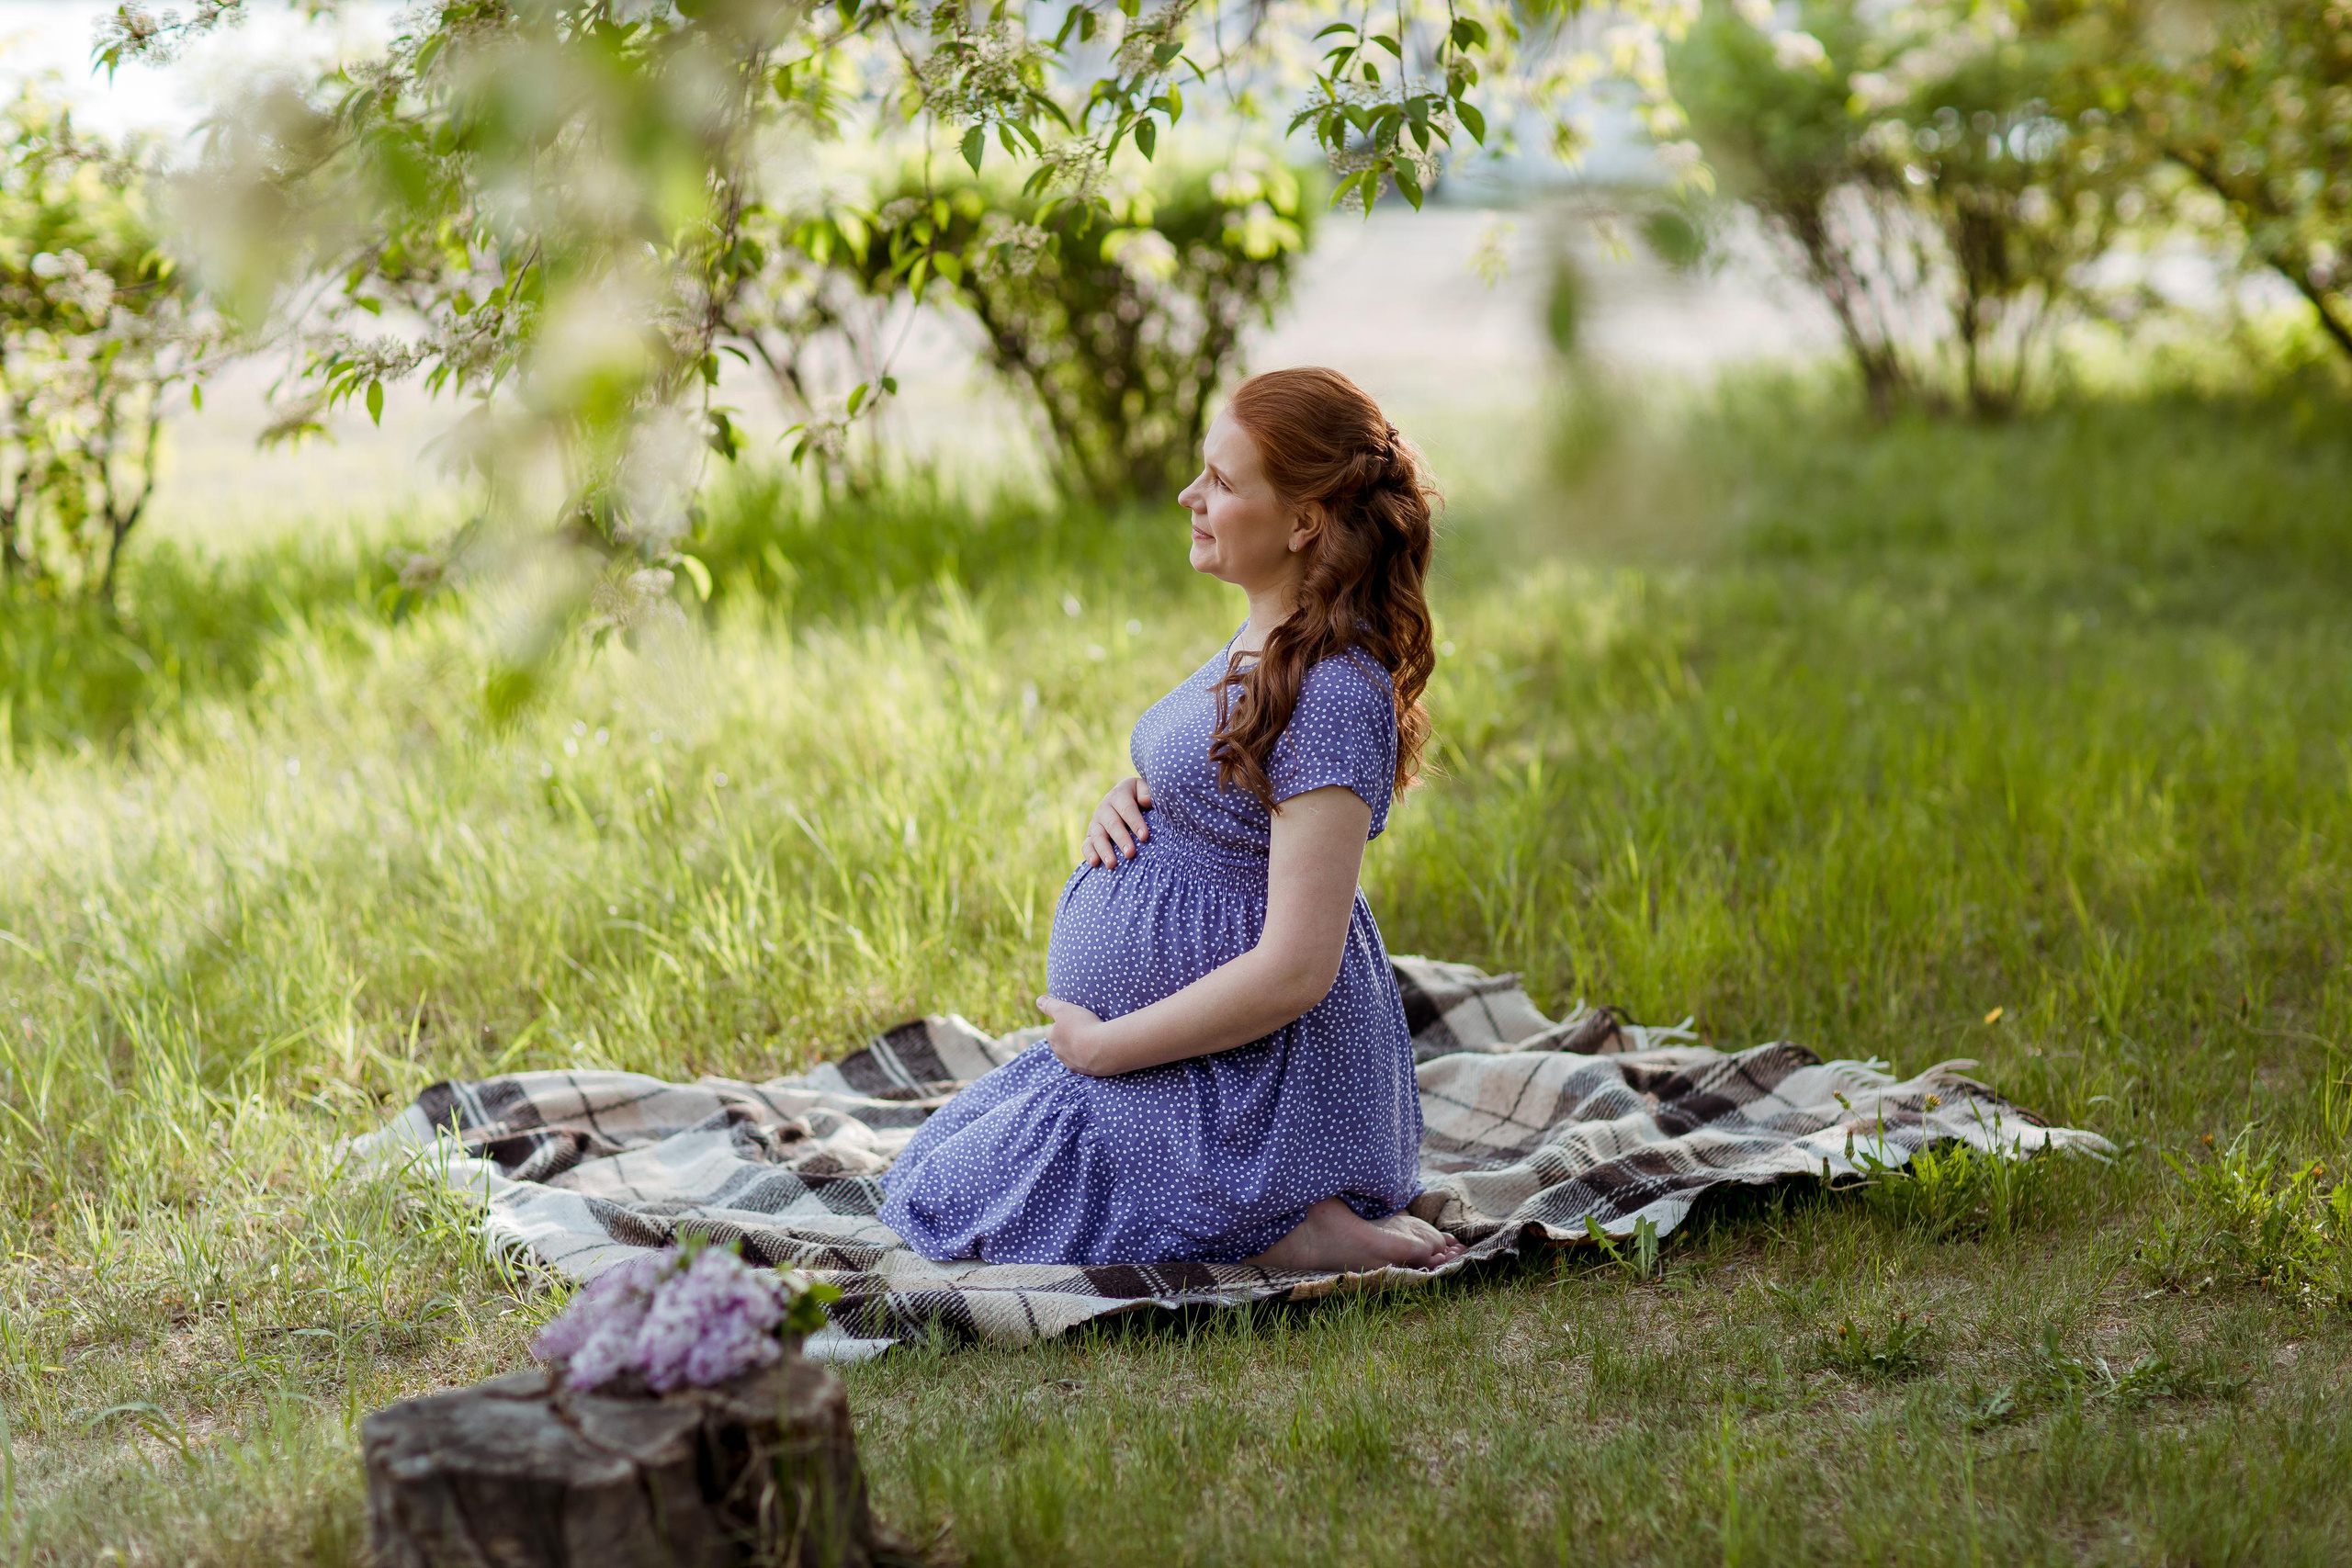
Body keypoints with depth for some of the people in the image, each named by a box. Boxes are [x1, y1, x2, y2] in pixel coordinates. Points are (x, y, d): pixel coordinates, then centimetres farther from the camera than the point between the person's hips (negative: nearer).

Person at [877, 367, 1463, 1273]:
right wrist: (1125, 803, -2)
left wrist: (1101, 1045, -19)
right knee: (928, 1169, 24)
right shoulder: (1266, 642, 5)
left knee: (951, 1213, -1)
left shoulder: (1334, 695, -26)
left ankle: (1281, 1234, -4)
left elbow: (1295, 969, -29)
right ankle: (1296, 1204, 15)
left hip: (1252, 1076, -10)